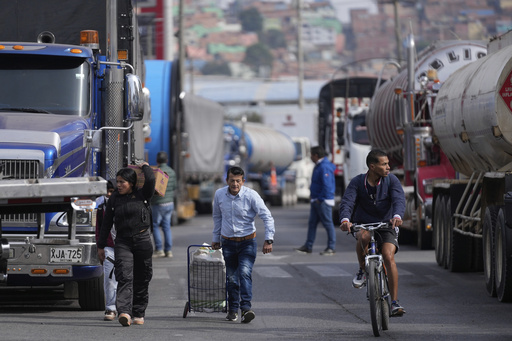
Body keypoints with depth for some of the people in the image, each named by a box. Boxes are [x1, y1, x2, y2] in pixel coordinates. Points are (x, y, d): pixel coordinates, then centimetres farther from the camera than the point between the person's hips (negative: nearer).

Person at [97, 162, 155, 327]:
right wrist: (101, 246, 11)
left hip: (143, 240, 0)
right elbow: (107, 223, 12)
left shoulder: (142, 195, 1)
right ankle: (124, 312, -30)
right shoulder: (114, 199, 7)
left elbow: (150, 180, -18)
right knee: (124, 277, -16)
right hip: (123, 242, 0)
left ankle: (139, 313, 19)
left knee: (141, 279, 6)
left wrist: (144, 166, 0)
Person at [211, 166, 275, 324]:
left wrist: (269, 240, -17)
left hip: (247, 241, -3)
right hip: (228, 242, 3)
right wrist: (216, 238, 21)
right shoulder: (219, 194, -3)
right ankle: (233, 309, 21)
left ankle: (246, 308, -28)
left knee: (245, 272, -20)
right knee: (231, 278, 7)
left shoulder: (251, 195, -14)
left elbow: (267, 217, -11)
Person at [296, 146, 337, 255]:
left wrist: (320, 199, -19)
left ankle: (331, 248, 0)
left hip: (323, 201, -11)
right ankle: (308, 246, 16)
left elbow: (327, 185, -24)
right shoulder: (318, 166, 15)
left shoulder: (324, 167, -18)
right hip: (316, 201, 11)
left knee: (328, 223, -4)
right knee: (312, 223, 11)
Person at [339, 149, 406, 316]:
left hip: (386, 226, 0)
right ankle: (362, 271, -9)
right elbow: (347, 202, -21)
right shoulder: (357, 182, -9)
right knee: (363, 237, -37)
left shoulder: (391, 180, -9)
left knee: (389, 257, -24)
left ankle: (395, 303, -21)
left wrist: (397, 216, -45)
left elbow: (399, 199, -23)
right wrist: (345, 219, -43)